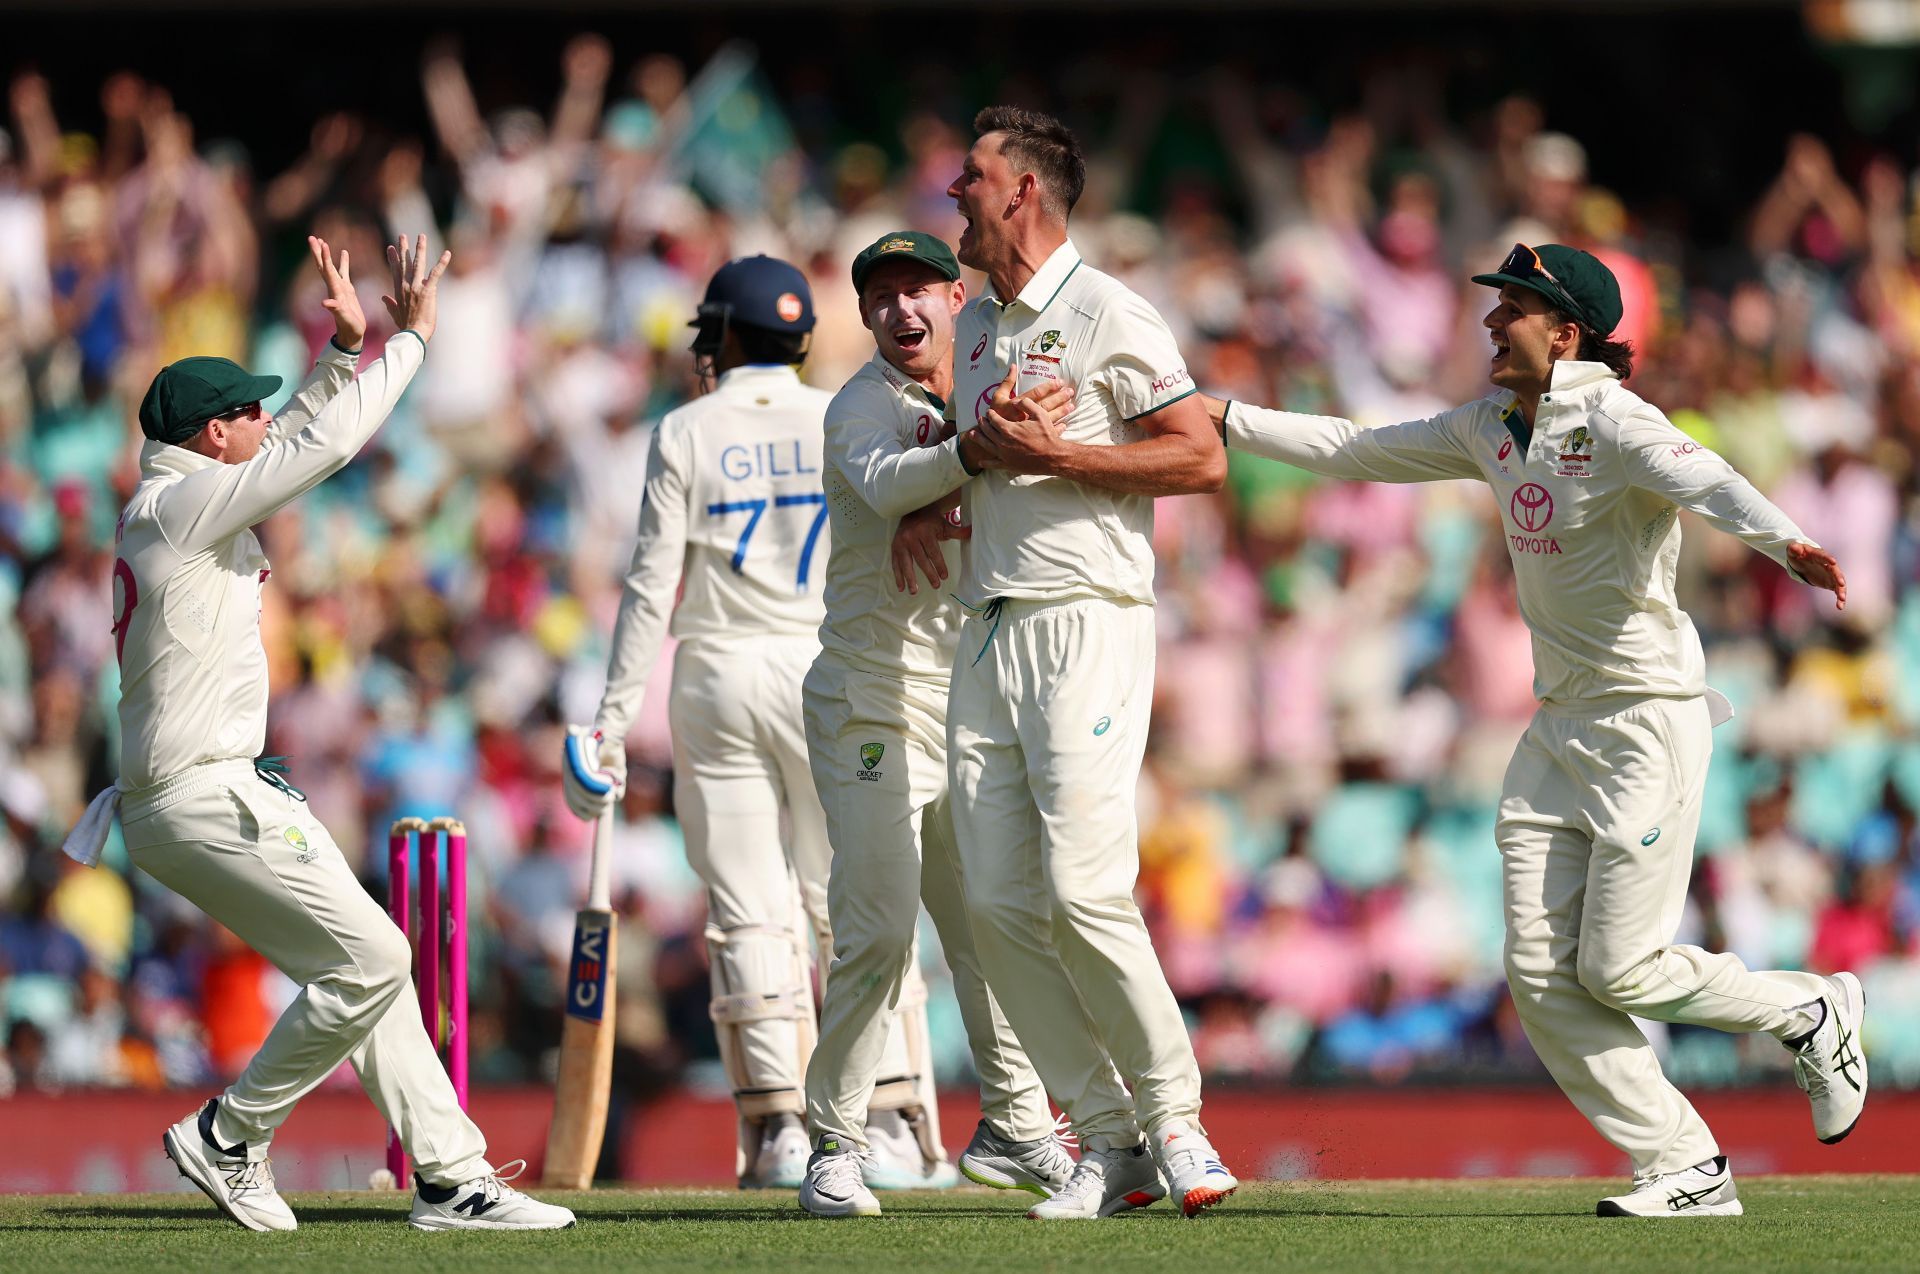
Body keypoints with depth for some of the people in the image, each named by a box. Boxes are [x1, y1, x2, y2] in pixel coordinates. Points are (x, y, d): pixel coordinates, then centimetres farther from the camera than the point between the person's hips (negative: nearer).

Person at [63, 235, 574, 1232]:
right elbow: (324, 444, -16)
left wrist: (345, 348, 19)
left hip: (222, 788, 11)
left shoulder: (173, 501, 16)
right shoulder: (186, 503, -13)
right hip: (202, 800, -11)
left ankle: (450, 1176, 8)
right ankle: (228, 1138, -1)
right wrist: (410, 338, -6)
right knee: (369, 957, -11)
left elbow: (297, 439, 29)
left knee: (367, 964, 9)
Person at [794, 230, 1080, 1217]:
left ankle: (1013, 1129, 20)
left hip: (972, 701, 6)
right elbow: (887, 484, -31)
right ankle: (833, 1146, -7)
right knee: (878, 927, -14)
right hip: (873, 699, -6)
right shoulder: (863, 408, -9)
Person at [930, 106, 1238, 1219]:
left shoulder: (1107, 315, -6)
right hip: (987, 629, 8)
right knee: (1001, 903, -1)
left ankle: (1173, 1119, -4)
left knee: (1083, 890, -17)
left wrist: (1055, 456, -15)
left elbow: (1203, 460, -11)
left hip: (1088, 625, -8)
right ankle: (1111, 1144, 3)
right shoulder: (977, 325, 19)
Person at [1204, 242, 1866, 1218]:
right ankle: (1686, 1171, 5)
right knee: (1540, 973, -1)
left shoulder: (1612, 423, -17)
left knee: (1618, 970, -8)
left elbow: (1701, 479, -37)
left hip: (1649, 719, -8)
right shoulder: (1492, 427, 7)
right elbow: (1358, 450, 18)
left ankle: (1811, 1012, 17)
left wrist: (1783, 541, -55)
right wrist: (1233, 423, 15)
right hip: (1559, 727, 8)